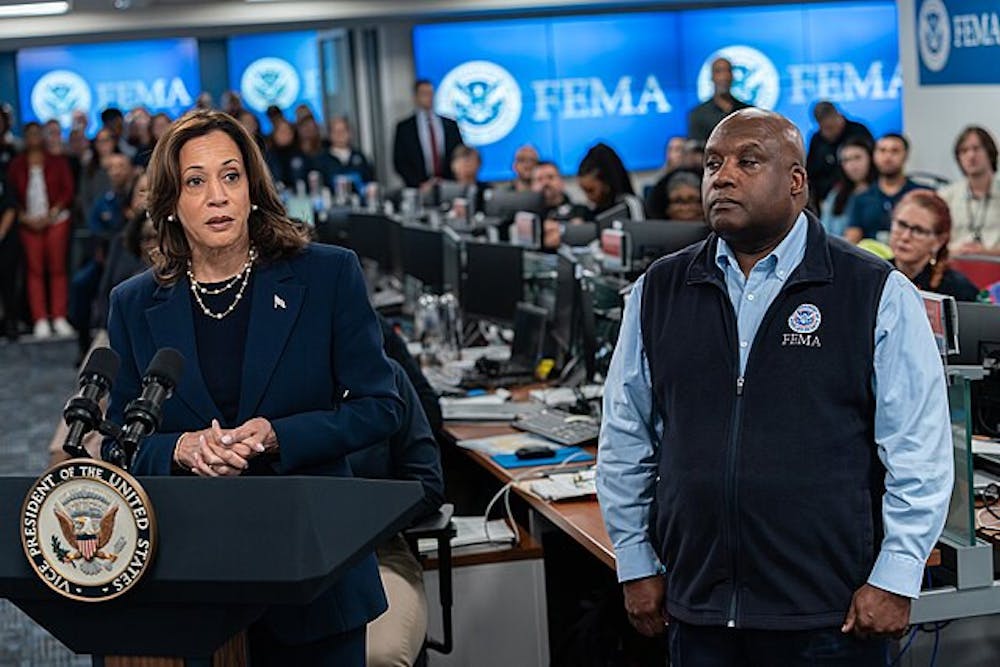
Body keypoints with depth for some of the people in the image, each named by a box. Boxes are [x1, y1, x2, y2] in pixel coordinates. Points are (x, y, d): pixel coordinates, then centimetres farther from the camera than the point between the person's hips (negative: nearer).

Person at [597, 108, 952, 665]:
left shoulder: (879, 294, -3)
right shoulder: (658, 293, 8)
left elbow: (919, 451, -5)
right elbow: (626, 439, 12)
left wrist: (895, 579, -9)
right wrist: (636, 564, 9)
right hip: (696, 607, 4)